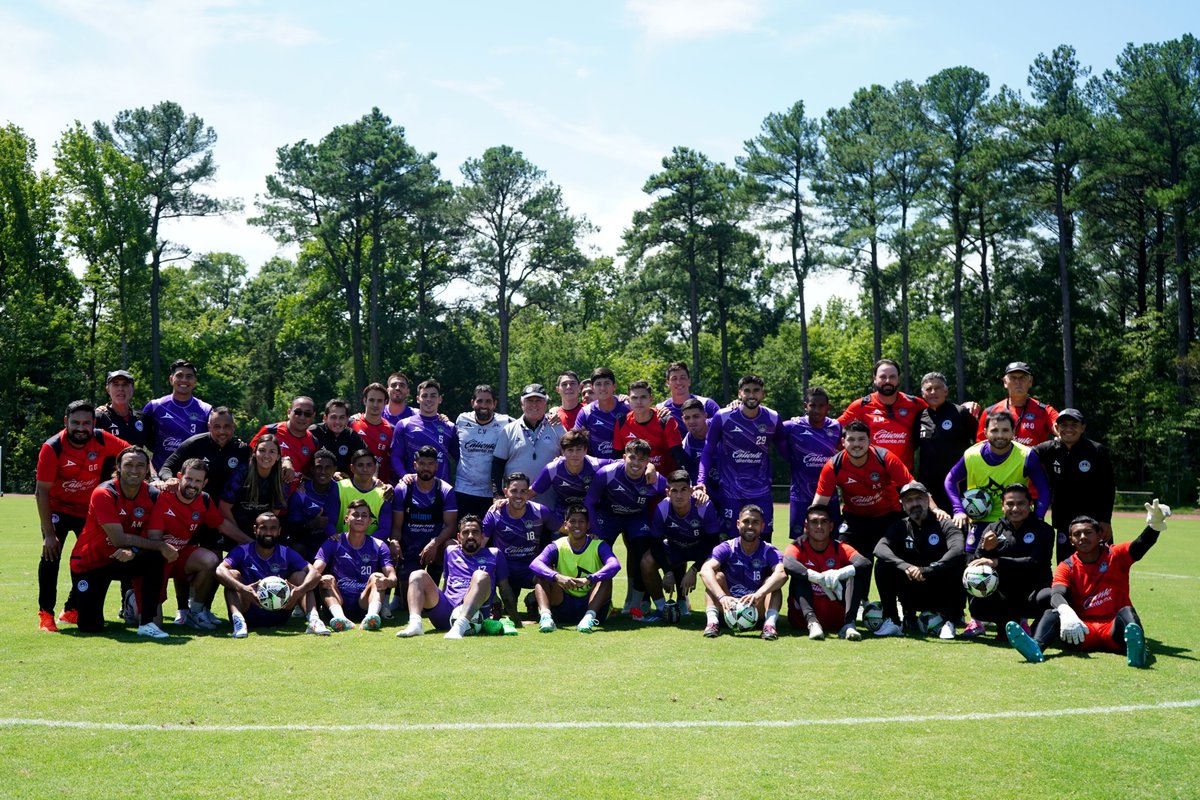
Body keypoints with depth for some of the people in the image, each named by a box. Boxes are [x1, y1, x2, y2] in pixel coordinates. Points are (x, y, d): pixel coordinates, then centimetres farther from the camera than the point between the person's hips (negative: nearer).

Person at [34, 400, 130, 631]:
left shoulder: (102, 440, -18)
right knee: (51, 553, -20)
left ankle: (72, 610, 20)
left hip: (90, 509, 4)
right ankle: (45, 613, -9)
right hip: (58, 509, -4)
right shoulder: (52, 448, -25)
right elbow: (42, 492, -23)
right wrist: (49, 533, -25)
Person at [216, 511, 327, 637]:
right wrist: (242, 588, -39)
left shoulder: (287, 553, 4)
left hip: (278, 616, 2)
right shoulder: (242, 552, -1)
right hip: (249, 616, -2)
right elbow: (220, 570, -20)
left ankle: (313, 619, -33)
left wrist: (300, 590, -30)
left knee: (300, 576, -11)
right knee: (232, 574, -19)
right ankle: (238, 620, -41)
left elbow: (315, 573, -8)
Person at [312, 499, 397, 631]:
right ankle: (339, 617, -52)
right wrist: (321, 579, -31)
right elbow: (315, 571, -6)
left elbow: (393, 577, -2)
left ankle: (372, 615, -51)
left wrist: (386, 581, -28)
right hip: (338, 602, 0)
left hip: (365, 603, 0)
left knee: (377, 577, -23)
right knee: (328, 579, -25)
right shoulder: (333, 543, 8)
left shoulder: (378, 546, 10)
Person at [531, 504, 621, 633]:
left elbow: (615, 565, -27)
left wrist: (589, 579, -43)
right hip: (563, 606, 1)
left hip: (591, 603, -1)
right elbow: (535, 564, -22)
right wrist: (557, 576, -41)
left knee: (605, 577, -24)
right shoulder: (557, 547, -2)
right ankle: (545, 616, -40)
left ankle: (589, 617, -42)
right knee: (543, 574, -18)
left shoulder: (598, 546, -5)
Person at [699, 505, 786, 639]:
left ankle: (770, 623, -39)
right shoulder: (727, 548, -8)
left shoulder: (769, 552, -8)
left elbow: (782, 574, -30)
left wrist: (758, 595, -48)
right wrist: (722, 597, -44)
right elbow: (705, 570, -27)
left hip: (758, 609, 0)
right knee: (717, 575, -21)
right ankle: (712, 621, -37)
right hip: (730, 607, 0)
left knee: (772, 581, -22)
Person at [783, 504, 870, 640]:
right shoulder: (799, 547, -3)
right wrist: (821, 578, -43)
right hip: (802, 618, -1)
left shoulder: (840, 548, 2)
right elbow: (787, 564, -29)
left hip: (836, 618, 1)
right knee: (799, 575, -22)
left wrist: (840, 573, -39)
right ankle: (812, 622, -40)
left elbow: (866, 563, -19)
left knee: (854, 573, -15)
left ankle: (849, 624, -30)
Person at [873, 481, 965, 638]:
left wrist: (927, 570, -39)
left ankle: (949, 622, -18)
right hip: (912, 596, 2)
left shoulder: (944, 525, -5)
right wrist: (904, 566, -36)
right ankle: (892, 622, -15)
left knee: (957, 565, -29)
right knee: (882, 565, -19)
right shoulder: (900, 528, 4)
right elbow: (880, 548, -17)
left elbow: (957, 550, -26)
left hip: (940, 595, -2)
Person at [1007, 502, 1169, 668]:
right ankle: (1036, 647, -54)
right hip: (1083, 631, 0)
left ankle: (1136, 647, -60)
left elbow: (1141, 545, -16)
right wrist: (1066, 613, -40)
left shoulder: (1116, 555, 4)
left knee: (1127, 611, -30)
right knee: (1052, 613, -24)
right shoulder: (1067, 567, 4)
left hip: (1113, 629, 0)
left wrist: (1154, 526, -39)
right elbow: (1057, 595, -16)